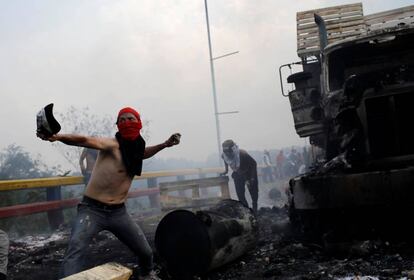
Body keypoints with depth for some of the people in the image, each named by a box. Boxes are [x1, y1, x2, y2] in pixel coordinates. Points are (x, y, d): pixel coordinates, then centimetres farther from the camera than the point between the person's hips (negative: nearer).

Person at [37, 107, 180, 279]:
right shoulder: (113, 145, -16)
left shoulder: (136, 148, 4)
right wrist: (58, 137, -52)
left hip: (118, 212, 6)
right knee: (76, 251, -27)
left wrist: (165, 144, 21)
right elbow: (86, 141, -35)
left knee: (145, 251, 14)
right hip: (92, 210, -6)